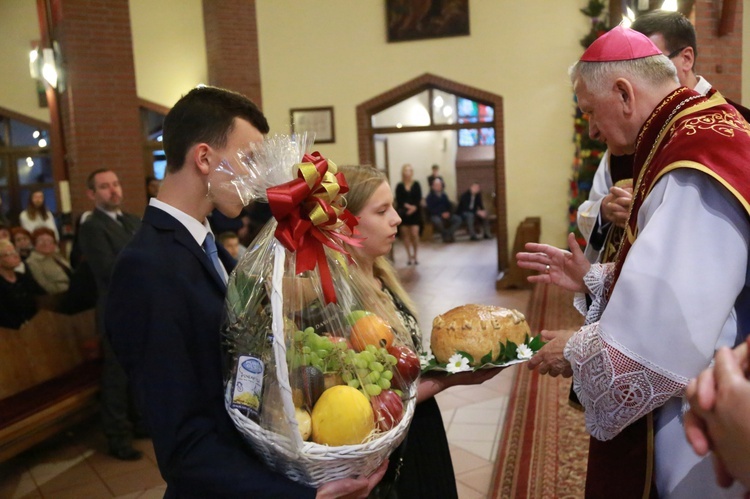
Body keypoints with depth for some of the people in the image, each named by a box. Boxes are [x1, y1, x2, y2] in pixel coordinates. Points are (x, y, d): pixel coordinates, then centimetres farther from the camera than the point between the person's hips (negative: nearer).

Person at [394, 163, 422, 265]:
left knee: (414, 234, -9)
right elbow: (399, 200, -4)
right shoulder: (399, 186, 3)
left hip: (415, 212, -1)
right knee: (406, 234, 2)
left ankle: (414, 255, 5)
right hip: (403, 213, 1)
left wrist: (414, 207, -19)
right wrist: (407, 206, -19)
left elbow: (419, 199, -2)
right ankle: (409, 256, 13)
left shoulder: (416, 185, 5)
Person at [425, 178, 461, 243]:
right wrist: (441, 214, -21)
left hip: (446, 215, 5)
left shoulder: (443, 195, 14)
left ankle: (449, 234, -19)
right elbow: (431, 209, -12)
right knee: (437, 221, -40)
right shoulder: (430, 196, -4)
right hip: (435, 215, -5)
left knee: (458, 219, -18)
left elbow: (449, 205, 14)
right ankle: (445, 235, -16)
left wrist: (448, 213, -9)